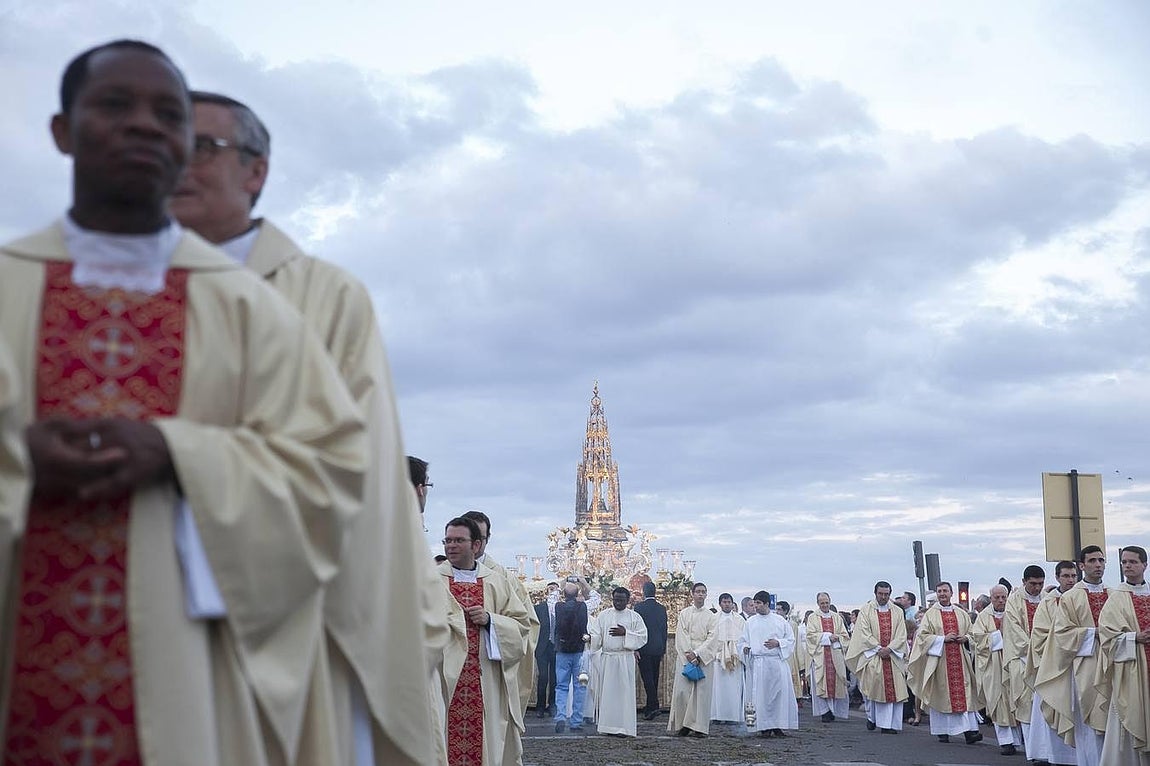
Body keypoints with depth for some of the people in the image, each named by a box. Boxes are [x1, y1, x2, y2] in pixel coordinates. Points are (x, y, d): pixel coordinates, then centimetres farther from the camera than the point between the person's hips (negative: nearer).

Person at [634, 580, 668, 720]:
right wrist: (663, 650, 19)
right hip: (658, 648, 5)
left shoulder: (639, 607, -8)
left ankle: (653, 706, -17)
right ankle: (651, 705, 21)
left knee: (647, 677, -7)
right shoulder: (662, 608, 7)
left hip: (644, 648, -5)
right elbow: (664, 630, 12)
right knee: (654, 677, 13)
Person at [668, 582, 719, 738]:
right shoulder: (684, 614, 9)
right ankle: (683, 725, 1)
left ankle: (699, 727, -2)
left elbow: (711, 638, -1)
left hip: (703, 658, 0)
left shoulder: (711, 616, 8)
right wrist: (688, 654, -11)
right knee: (682, 690, -6)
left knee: (701, 690, -5)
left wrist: (696, 654, -12)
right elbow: (681, 636, 1)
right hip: (684, 657, 0)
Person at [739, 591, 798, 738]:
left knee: (779, 693, -4)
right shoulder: (750, 622, 11)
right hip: (757, 663, 0)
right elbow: (743, 641, 14)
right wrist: (745, 648, -8)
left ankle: (777, 726, 3)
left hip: (777, 661, 0)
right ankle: (764, 727, 1)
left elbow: (791, 640, 8)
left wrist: (778, 643, -9)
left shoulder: (780, 621, 7)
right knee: (760, 696, -4)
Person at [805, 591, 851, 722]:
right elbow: (811, 635, -5)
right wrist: (828, 636, -12)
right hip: (819, 655, -2)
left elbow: (845, 636, 10)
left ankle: (834, 710, 8)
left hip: (835, 655, 2)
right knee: (820, 683, -7)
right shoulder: (813, 618, 8)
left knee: (835, 682, -2)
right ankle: (824, 711, -4)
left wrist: (836, 638, -10)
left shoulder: (837, 617, 15)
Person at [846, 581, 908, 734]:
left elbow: (901, 635, 4)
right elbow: (864, 633, -3)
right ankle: (872, 717, 12)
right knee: (872, 684, -11)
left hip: (893, 656, 2)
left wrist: (889, 649, -11)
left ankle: (889, 723, -2)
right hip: (872, 654, -2)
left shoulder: (897, 612, 12)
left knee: (892, 689, -4)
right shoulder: (866, 610, 6)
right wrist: (878, 648, -12)